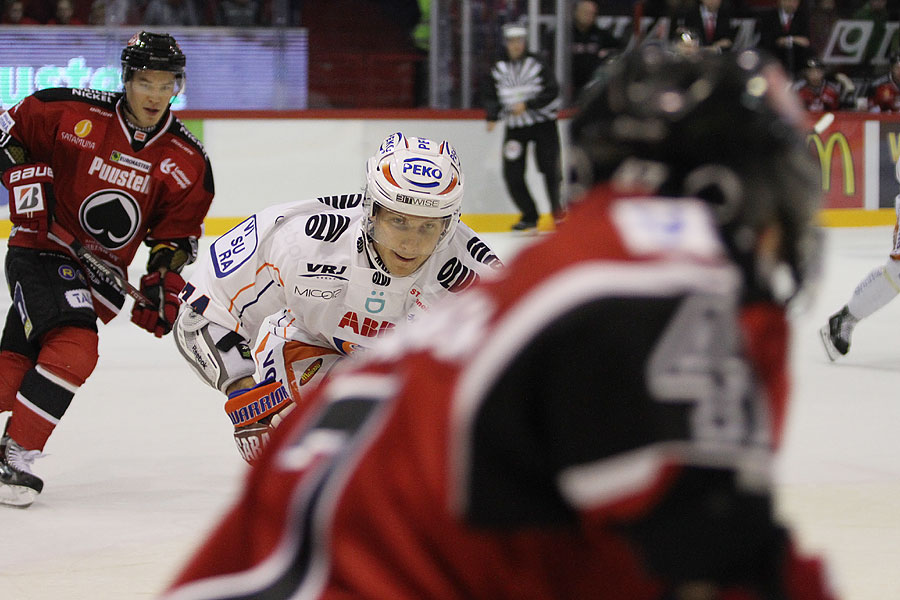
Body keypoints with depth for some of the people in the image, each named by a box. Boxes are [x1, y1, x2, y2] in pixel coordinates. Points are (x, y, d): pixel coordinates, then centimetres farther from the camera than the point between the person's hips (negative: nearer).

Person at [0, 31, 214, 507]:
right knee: (74, 347, -21)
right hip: (41, 249, -4)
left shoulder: (187, 163, -3)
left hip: (103, 273, 4)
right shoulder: (73, 112, -13)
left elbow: (178, 232, 5)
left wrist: (163, 279, -7)